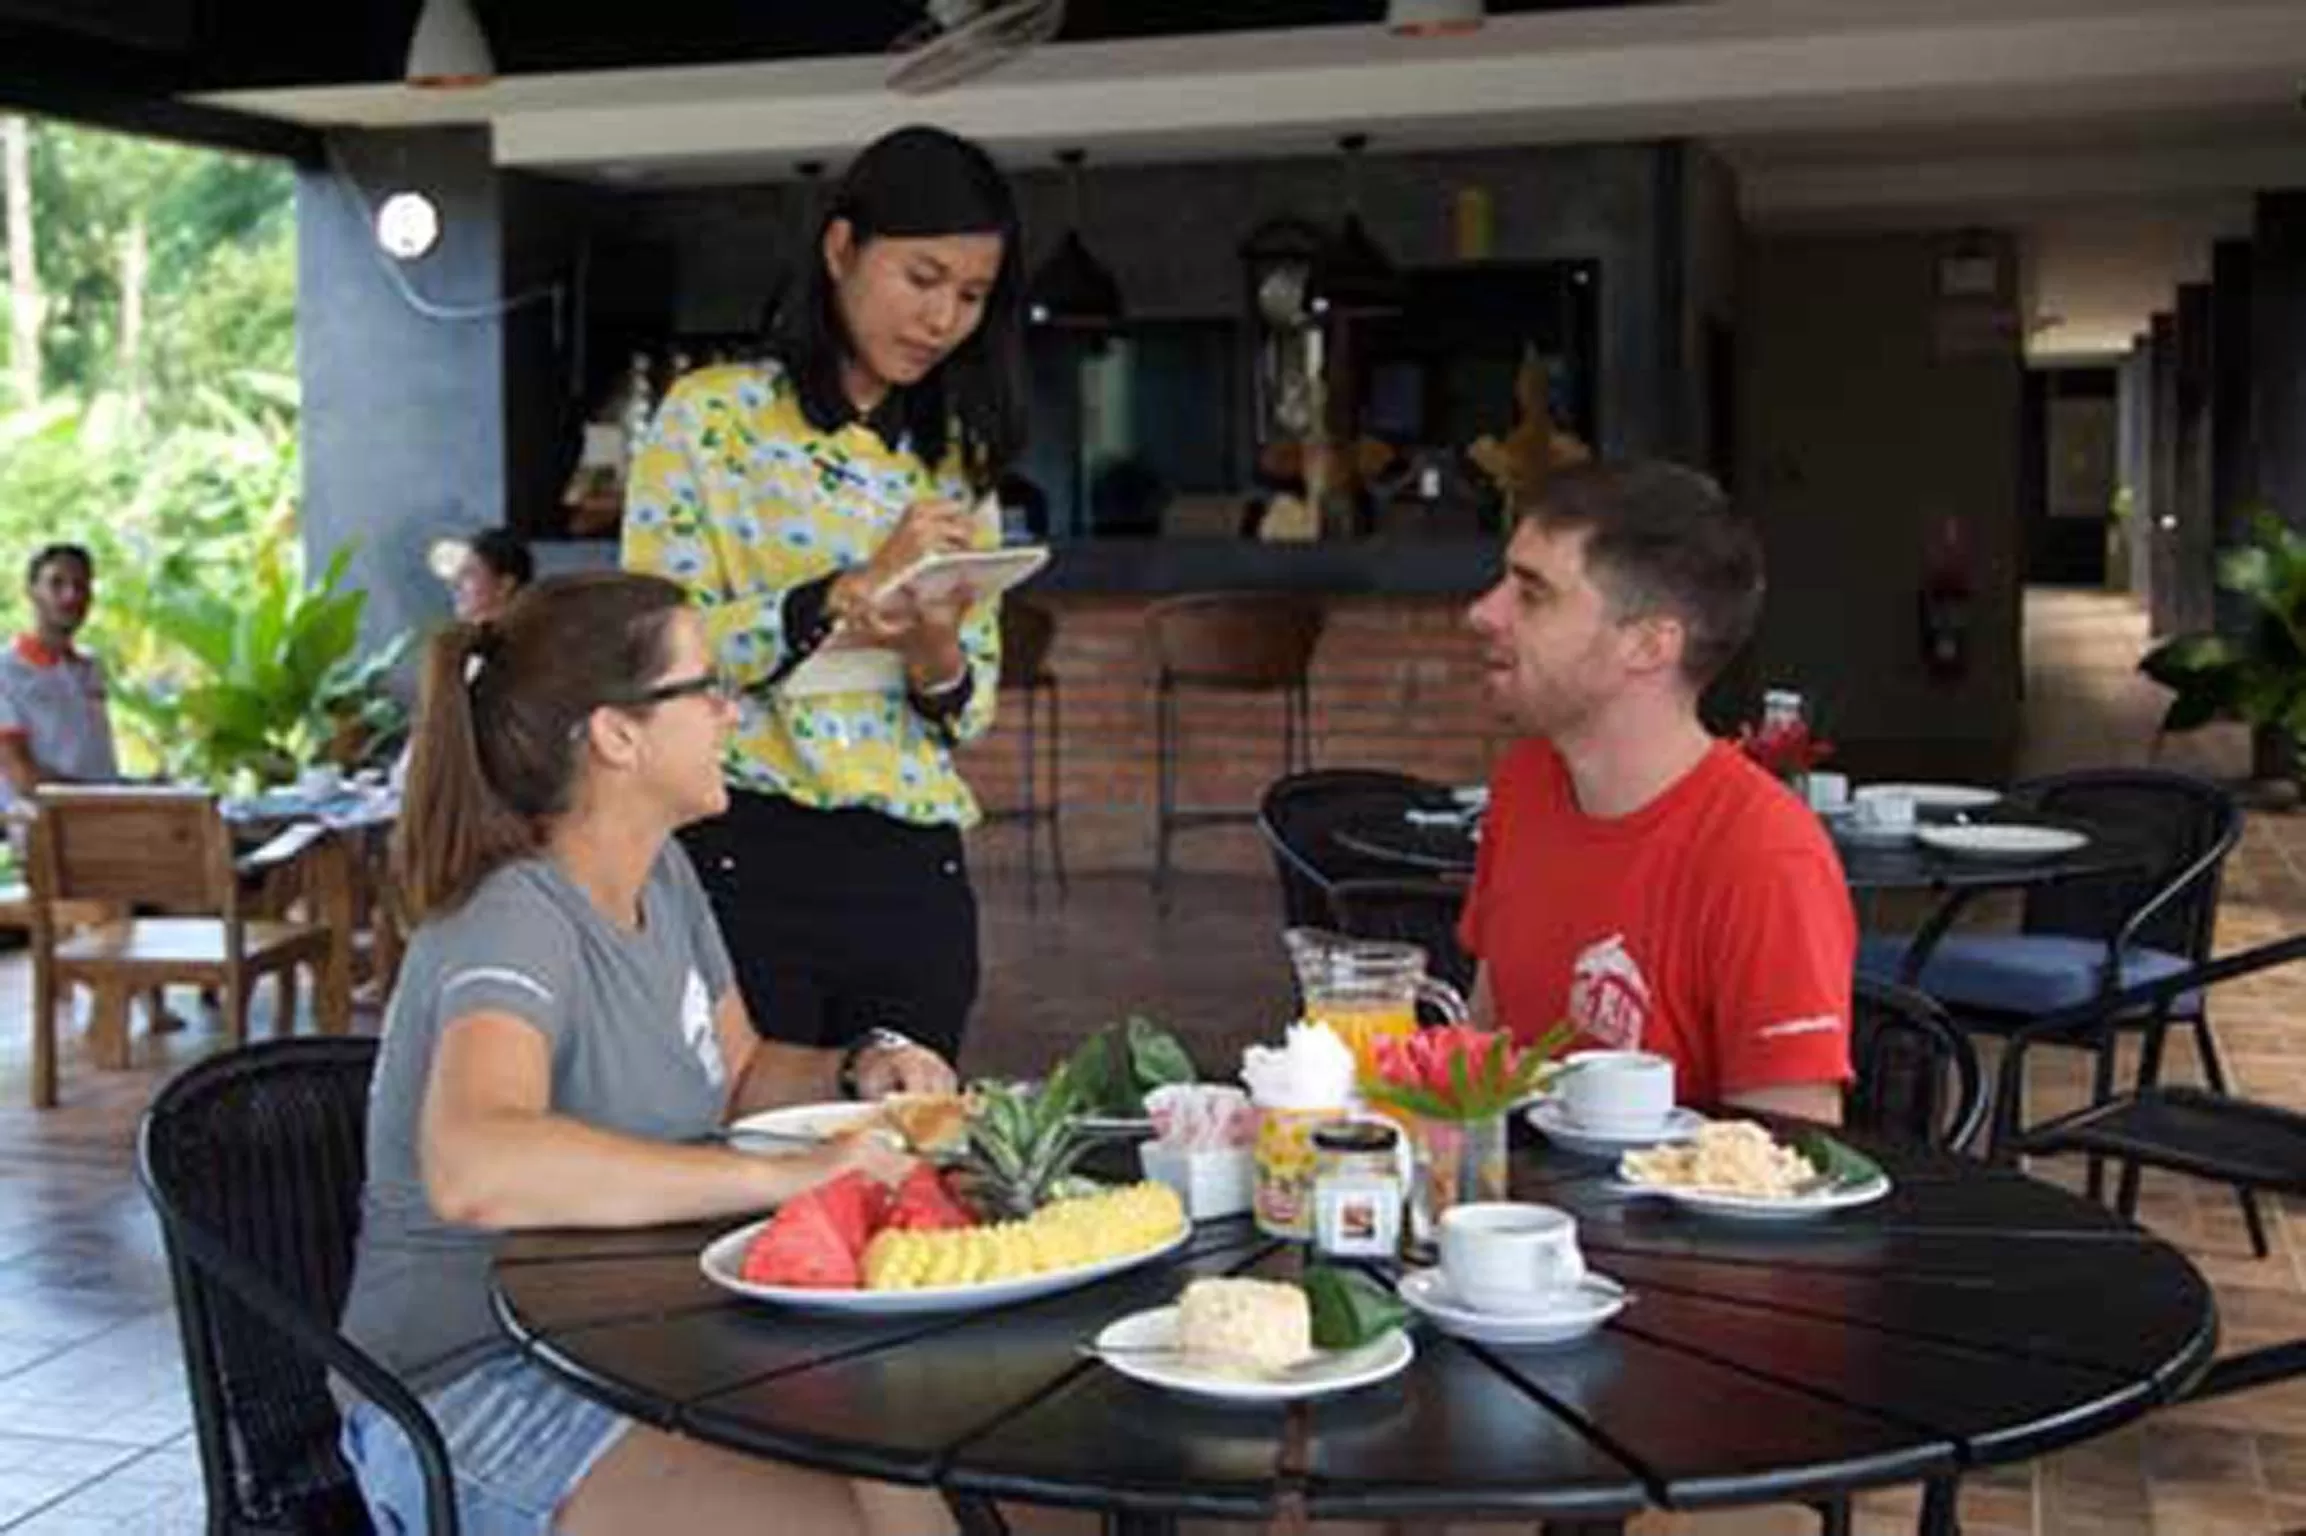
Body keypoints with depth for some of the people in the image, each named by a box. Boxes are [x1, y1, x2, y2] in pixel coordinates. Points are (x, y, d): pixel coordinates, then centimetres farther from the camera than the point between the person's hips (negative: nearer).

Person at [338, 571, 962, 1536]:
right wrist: (787, 1175, -40)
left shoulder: (662, 877, 6)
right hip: (475, 1385, -8)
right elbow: (472, 1168, -40)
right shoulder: (514, 924, -21)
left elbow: (739, 1077, 21)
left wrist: (858, 1072, -1)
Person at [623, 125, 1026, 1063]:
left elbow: (972, 709, 13)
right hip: (748, 864, -4)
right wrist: (853, 592, -18)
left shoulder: (957, 455, 13)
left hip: (915, 877, 5)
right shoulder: (713, 415, -1)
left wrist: (936, 659, -9)